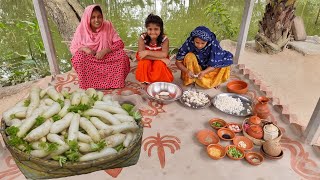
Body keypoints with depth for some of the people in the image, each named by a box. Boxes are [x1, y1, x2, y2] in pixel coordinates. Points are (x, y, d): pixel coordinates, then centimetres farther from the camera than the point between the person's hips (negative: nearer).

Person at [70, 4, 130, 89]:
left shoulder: (107, 25, -10)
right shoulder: (82, 28, -9)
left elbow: (120, 43, -13)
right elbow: (73, 48, -4)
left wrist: (105, 50, -28)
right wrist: (84, 48, -26)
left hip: (107, 59, 0)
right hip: (89, 61, 1)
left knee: (122, 55, -26)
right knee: (78, 56, -29)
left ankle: (115, 82, -11)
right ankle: (88, 84, -10)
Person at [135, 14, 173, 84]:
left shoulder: (164, 39, -20)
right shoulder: (142, 38, -21)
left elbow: (164, 54, -35)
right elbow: (141, 55, -33)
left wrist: (147, 52, -40)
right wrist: (160, 58, -35)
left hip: (159, 64, 0)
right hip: (146, 63, 0)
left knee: (160, 64, -32)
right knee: (143, 63, -32)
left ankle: (158, 82, -3)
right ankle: (146, 81, -5)